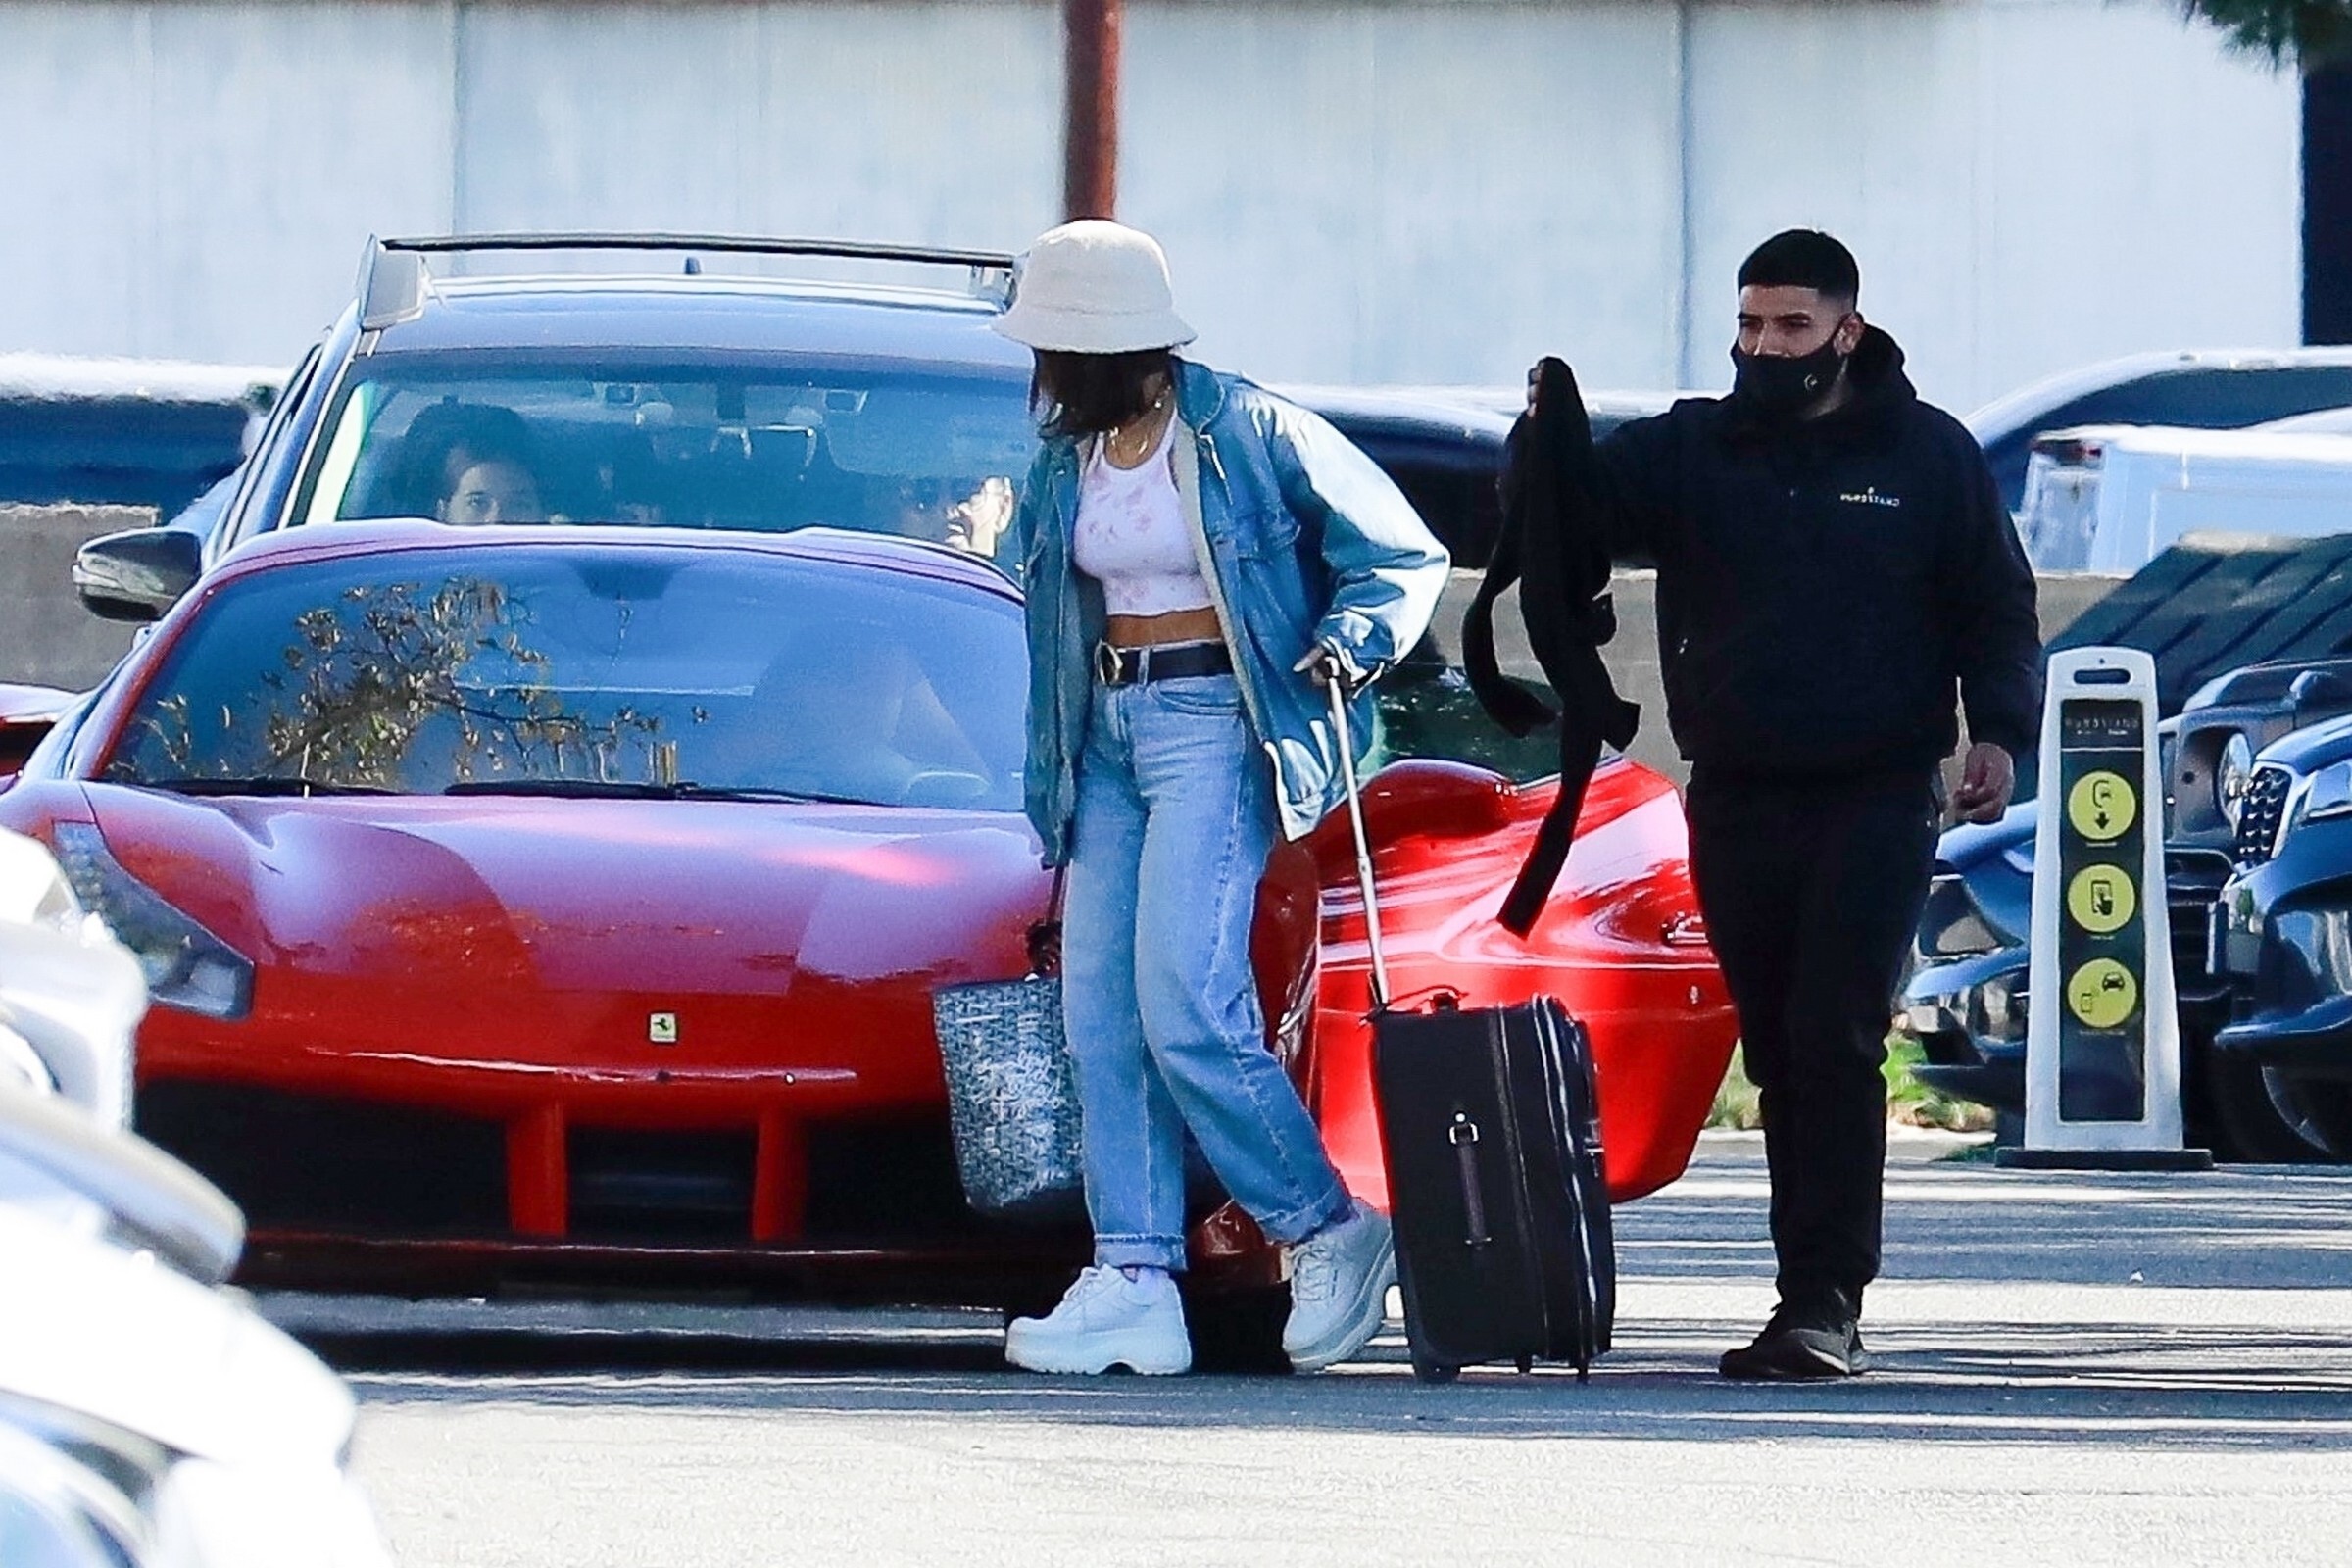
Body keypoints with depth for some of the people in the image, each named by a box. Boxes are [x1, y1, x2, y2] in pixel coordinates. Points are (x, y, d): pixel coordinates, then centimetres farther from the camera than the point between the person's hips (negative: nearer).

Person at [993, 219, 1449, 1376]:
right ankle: (1136, 1286, -2)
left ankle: (1332, 1232, -2)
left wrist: (1350, 641, -21)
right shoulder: (1067, 464, 12)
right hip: (1108, 737, 7)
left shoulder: (1247, 434, -8)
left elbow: (1401, 555, -3)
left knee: (1182, 1003, -16)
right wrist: (1054, 801, 22)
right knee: (1100, 1013, -2)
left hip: (1214, 728, -7)